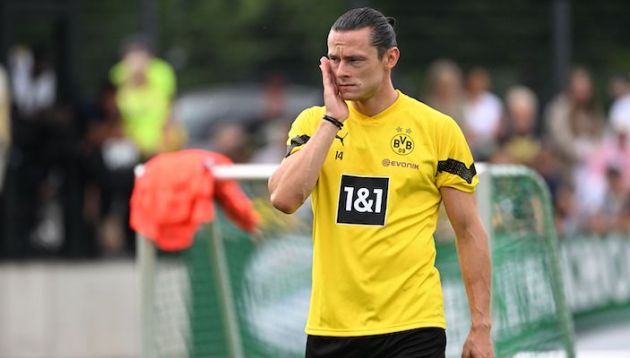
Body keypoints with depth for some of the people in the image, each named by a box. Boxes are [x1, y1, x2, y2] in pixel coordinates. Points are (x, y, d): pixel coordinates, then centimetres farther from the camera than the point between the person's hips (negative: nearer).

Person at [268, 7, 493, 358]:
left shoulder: (438, 129, -1)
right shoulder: (314, 122, 5)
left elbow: (469, 232, 3)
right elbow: (284, 198, -12)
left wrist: (481, 327, -1)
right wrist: (331, 121, -11)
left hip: (411, 328, -3)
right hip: (329, 328, 3)